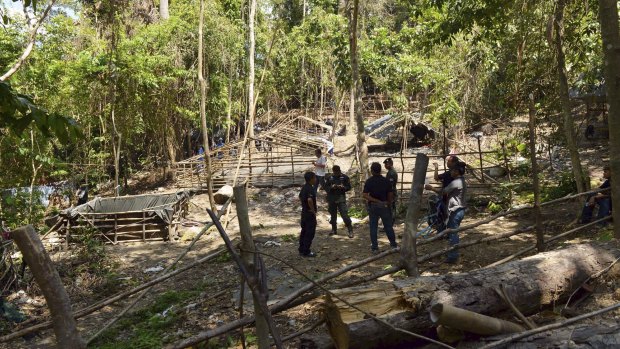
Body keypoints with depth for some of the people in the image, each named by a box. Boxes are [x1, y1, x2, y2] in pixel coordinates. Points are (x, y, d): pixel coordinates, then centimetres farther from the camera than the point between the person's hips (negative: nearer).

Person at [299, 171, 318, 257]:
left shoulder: (304, 187, 8)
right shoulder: (310, 189, -21)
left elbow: (300, 197, 23)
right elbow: (310, 200, -34)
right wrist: (313, 211, -23)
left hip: (304, 212, 9)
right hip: (310, 214, -9)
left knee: (304, 232, 16)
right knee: (310, 233, -1)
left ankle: (301, 250, 23)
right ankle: (306, 252, 4)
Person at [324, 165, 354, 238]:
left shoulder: (344, 177, -1)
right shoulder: (329, 178, 3)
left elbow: (349, 187, 1)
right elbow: (326, 188, 2)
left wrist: (343, 187, -19)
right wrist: (331, 187, -17)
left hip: (341, 198, -3)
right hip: (331, 199, 3)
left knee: (344, 215, -10)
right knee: (333, 215, 11)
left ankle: (350, 230, -4)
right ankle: (334, 230, 26)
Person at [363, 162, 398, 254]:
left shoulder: (369, 181, -8)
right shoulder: (386, 181, -4)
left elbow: (365, 195, -17)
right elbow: (390, 195, -1)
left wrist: (375, 200, -13)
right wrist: (389, 203, 15)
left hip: (373, 206, -1)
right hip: (384, 206, 1)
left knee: (373, 227, 5)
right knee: (388, 226, 12)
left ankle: (374, 247, 6)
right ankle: (393, 244, 20)